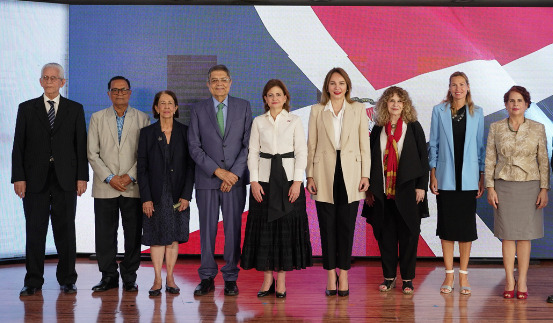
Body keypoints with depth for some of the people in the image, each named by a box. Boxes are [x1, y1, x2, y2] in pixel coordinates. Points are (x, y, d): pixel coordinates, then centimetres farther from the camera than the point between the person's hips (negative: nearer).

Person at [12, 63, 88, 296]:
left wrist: (82, 177, -2)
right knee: (35, 231, 2)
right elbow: (18, 145, 4)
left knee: (65, 231, 4)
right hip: (35, 179, 0)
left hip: (66, 180, 0)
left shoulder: (75, 109, 8)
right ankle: (33, 281, 10)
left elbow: (81, 145, 6)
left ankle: (67, 280, 13)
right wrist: (18, 177, -5)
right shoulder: (27, 108, 8)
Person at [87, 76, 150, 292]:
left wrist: (130, 176, -9)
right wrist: (110, 178, -7)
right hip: (105, 187, 1)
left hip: (133, 187, 0)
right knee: (104, 234, 2)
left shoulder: (142, 119, 6)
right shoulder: (97, 118, 9)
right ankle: (108, 276, 13)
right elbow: (92, 154, 3)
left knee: (133, 233, 2)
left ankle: (129, 277, 12)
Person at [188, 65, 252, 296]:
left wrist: (234, 173, -8)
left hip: (235, 180, 0)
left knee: (233, 229, 1)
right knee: (207, 229, 4)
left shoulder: (243, 107, 7)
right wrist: (218, 171, -9)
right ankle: (207, 278, 13)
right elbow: (194, 147, 0)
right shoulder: (198, 110, 6)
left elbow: (248, 144, 2)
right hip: (206, 181, 0)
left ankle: (230, 279, 9)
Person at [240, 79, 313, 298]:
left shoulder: (294, 121, 4)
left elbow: (301, 153, 0)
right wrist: (254, 181, -5)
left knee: (287, 227, -1)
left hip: (288, 178, -1)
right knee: (264, 227, 1)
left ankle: (281, 280, 8)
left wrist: (297, 182, -9)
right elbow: (253, 153, 6)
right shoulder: (258, 122, 9)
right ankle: (267, 279, 11)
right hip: (264, 180, 1)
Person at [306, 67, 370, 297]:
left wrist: (365, 174, -1)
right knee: (327, 226, 2)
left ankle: (344, 276, 10)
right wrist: (309, 176, 1)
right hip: (325, 175, 0)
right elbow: (311, 145, 6)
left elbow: (364, 144, 5)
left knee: (346, 226, 1)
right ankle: (331, 278, 10)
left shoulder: (358, 110, 7)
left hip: (349, 175, 0)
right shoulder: (317, 111, 7)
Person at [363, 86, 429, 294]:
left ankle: (407, 278, 10)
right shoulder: (378, 130, 8)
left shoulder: (413, 127, 2)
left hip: (407, 191, -2)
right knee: (385, 234, 5)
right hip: (383, 191, 2)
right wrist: (369, 189, 6)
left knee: (408, 234, 1)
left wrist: (421, 186, -6)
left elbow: (423, 157, 1)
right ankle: (389, 276, 16)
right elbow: (371, 158, 10)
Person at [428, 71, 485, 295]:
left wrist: (482, 177, 3)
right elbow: (433, 144, 5)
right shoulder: (439, 111, 3)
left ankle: (463, 275, 13)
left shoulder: (477, 113, 6)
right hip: (446, 177, 0)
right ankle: (449, 275, 11)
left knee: (466, 226, 3)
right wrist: (433, 175, -1)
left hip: (468, 178, 1)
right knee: (447, 225, 2)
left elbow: (480, 145, 7)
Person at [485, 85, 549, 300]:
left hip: (529, 185, 0)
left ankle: (522, 282, 7)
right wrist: (490, 188, -3)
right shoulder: (496, 128, 4)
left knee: (525, 234, 2)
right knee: (507, 234, 1)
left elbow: (544, 161, 2)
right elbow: (489, 159, 3)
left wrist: (544, 189, -4)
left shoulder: (537, 128, 2)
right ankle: (509, 282, 7)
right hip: (504, 185, 0)